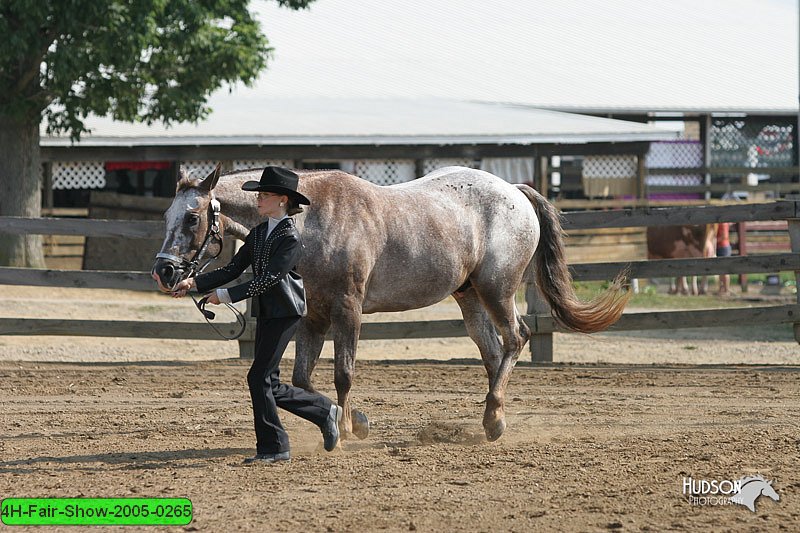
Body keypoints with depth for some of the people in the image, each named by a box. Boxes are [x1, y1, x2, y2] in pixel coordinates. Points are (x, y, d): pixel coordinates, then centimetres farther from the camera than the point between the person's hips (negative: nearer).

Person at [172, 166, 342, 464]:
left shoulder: (290, 239, -15)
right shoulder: (259, 233, 11)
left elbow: (267, 279, -22)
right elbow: (233, 270, 10)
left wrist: (226, 295, -25)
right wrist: (195, 283, -2)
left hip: (285, 313, -9)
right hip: (265, 314, 9)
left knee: (259, 377, -11)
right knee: (269, 386, 9)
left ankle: (273, 448, -4)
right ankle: (325, 412, 27)